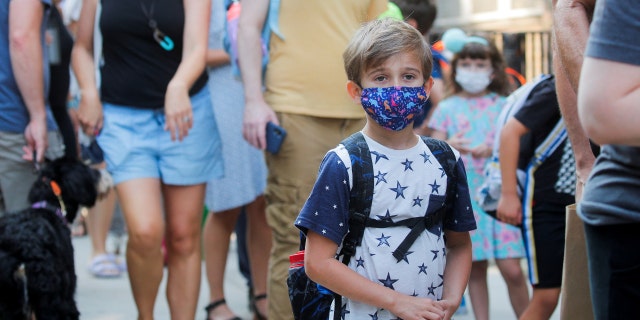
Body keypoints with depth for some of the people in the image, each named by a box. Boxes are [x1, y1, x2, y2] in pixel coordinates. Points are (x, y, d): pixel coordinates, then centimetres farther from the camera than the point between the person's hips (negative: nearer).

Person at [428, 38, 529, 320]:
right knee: (475, 267, 3)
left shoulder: (503, 105, 8)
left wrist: (492, 149, -12)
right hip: (464, 195, 1)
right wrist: (449, 147, -15)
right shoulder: (447, 108, 9)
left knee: (512, 268, -7)